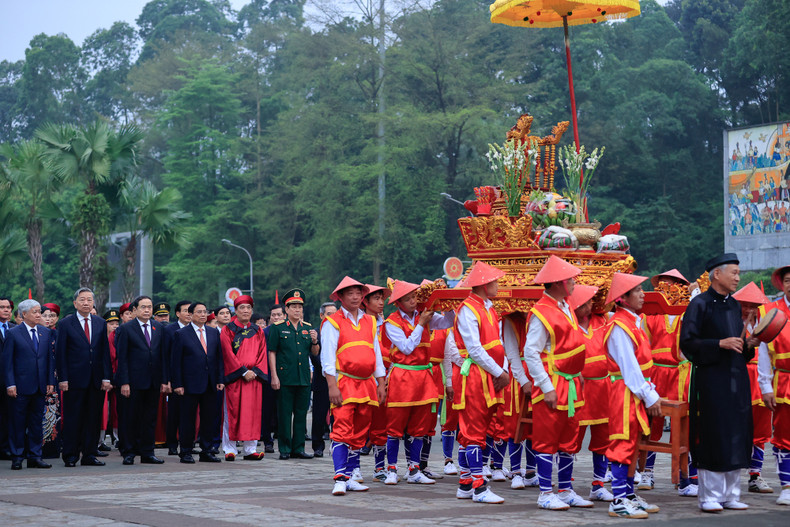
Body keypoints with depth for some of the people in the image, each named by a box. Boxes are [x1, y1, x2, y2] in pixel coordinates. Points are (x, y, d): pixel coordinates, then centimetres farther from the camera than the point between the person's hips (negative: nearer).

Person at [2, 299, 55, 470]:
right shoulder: (13, 333, -3)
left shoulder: (46, 333, 10)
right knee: (18, 423, 1)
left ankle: (35, 457, 13)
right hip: (20, 386, -4)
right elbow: (7, 361, -4)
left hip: (40, 386, 4)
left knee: (37, 422, 8)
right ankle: (16, 457, 7)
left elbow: (50, 358, 13)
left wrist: (50, 382, 5)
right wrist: (10, 385, -11)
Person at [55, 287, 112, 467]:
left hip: (97, 380, 3)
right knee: (73, 419, 0)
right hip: (74, 380, -3)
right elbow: (60, 353, -2)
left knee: (94, 418, 5)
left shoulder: (101, 323, 10)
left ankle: (90, 454, 12)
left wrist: (106, 378, 1)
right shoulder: (66, 324, 0)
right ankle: (70, 456, 7)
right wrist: (63, 379, -9)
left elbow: (105, 352, 9)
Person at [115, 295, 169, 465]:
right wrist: (124, 382, -12)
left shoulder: (159, 328, 10)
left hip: (153, 382, 4)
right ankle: (128, 453, 9)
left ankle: (147, 453, 14)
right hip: (133, 381, -4)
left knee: (150, 418, 8)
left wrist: (164, 380, 4)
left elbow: (163, 355, 11)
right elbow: (122, 358, -5)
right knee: (130, 418, 1)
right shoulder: (125, 329, -2)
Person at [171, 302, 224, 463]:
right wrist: (177, 384, -9)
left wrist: (220, 380, 4)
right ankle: (186, 452, 8)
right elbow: (176, 361, -3)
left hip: (210, 384, 4)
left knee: (209, 418, 7)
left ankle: (206, 451, 14)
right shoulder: (181, 334, -1)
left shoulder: (214, 333, 12)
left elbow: (219, 357, 12)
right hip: (190, 383, -4)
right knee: (188, 419, 0)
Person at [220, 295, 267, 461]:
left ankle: (250, 450, 3)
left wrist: (255, 371, -7)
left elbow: (262, 353, 9)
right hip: (234, 377, -3)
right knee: (233, 413, -3)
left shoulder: (257, 331, 13)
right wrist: (243, 372, -12)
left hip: (254, 377, 3)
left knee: (252, 413, 0)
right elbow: (228, 354, -6)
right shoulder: (228, 330, 2)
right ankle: (230, 450, 1)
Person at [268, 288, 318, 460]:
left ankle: (298, 448, 13)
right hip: (285, 378, -4)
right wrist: (274, 376, -8)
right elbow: (272, 353, -2)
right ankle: (285, 449, 5)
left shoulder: (308, 328, 12)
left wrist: (314, 341, -7)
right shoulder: (278, 328, 0)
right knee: (284, 414, -1)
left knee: (301, 414, 7)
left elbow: (314, 353, 15)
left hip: (304, 378, 4)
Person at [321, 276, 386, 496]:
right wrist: (332, 385, -13)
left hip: (367, 384, 6)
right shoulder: (332, 322, 0)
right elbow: (327, 355, -5)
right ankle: (340, 479, -18)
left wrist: (381, 383, 13)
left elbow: (376, 353, 19)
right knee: (342, 430, -15)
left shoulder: (370, 322, 17)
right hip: (344, 383, -6)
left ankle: (351, 477, 14)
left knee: (360, 433, 7)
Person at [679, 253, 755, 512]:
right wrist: (720, 344, -20)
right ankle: (709, 496, 3)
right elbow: (687, 343, -13)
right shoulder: (700, 304, -7)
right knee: (712, 437, -5)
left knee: (737, 437, 7)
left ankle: (730, 495, 15)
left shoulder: (734, 305, 15)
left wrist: (747, 345, 3)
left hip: (736, 378, 7)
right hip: (711, 380, -7)